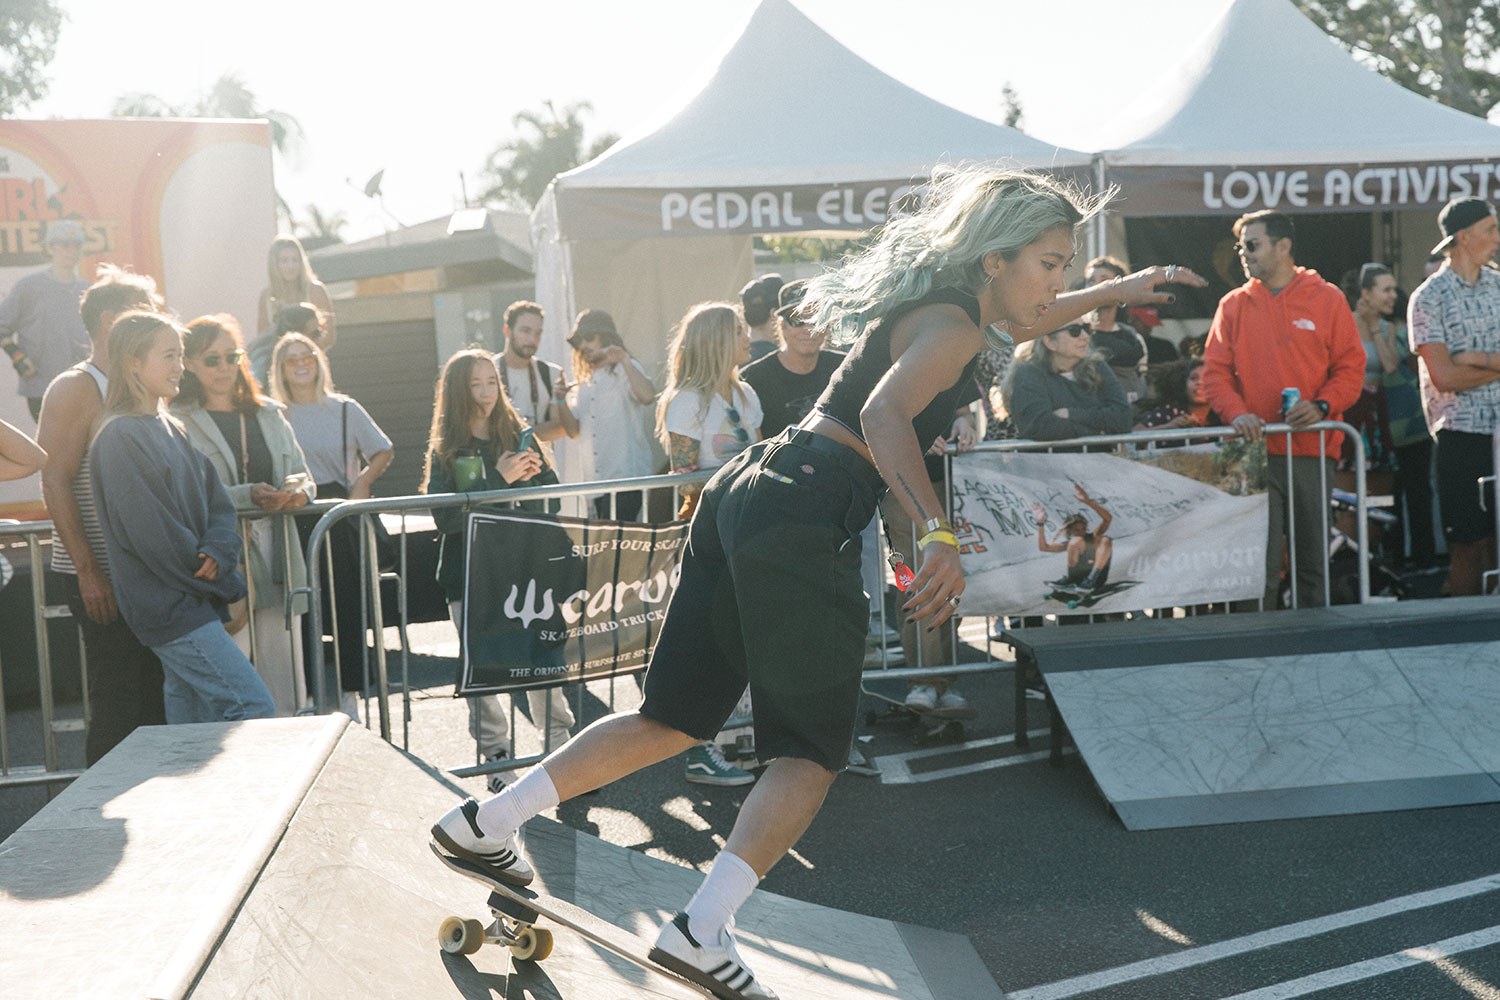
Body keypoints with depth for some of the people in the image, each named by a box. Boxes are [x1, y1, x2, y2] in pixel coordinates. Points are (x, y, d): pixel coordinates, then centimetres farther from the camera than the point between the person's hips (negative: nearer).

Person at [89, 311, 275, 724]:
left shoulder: (172, 429, 16)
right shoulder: (122, 436, -12)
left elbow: (217, 500, 10)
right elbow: (153, 533, -16)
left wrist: (219, 553, -12)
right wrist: (228, 586, -9)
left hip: (197, 598, 9)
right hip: (168, 606, -9)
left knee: (193, 724, 10)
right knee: (254, 706, -13)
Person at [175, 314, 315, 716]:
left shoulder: (269, 415, 18)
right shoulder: (179, 423, -2)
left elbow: (301, 472, 18)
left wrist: (299, 489, -5)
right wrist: (248, 496, -21)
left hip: (277, 562, 5)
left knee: (284, 698, 7)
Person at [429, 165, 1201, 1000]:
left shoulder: (943, 303, 21)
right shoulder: (950, 323, -8)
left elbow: (1011, 320, 44)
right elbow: (887, 414, -27)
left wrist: (1114, 294, 48)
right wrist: (940, 534, -38)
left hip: (749, 493, 9)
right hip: (805, 517, -9)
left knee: (679, 719, 16)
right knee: (814, 752, -1)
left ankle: (487, 821, 20)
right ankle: (702, 931, -8)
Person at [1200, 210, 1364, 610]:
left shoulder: (1327, 299, 6)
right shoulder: (1233, 305, 9)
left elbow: (1351, 367, 6)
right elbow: (1215, 371, 6)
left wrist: (1322, 406, -12)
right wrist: (1236, 412, -12)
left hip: (1314, 448, 0)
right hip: (1256, 451, 0)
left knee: (1314, 562, 7)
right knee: (1261, 564, -4)